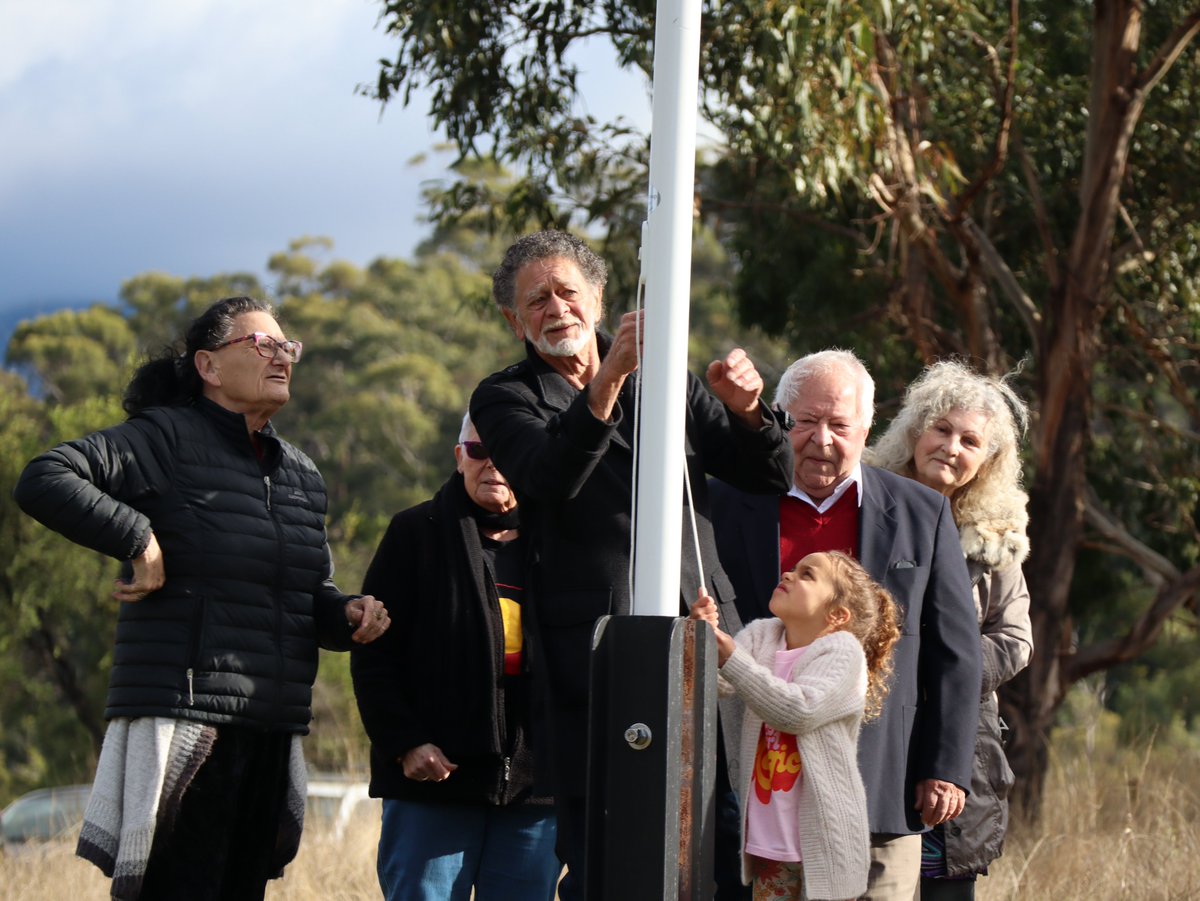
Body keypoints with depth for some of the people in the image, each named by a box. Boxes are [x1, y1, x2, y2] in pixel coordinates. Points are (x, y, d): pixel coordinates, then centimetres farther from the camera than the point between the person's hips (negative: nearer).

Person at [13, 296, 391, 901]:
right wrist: (138, 540, -17)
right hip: (182, 719, -8)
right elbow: (42, 481, -16)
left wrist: (346, 615, 4)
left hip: (272, 733, 8)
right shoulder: (170, 440, -6)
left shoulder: (301, 475, 19)